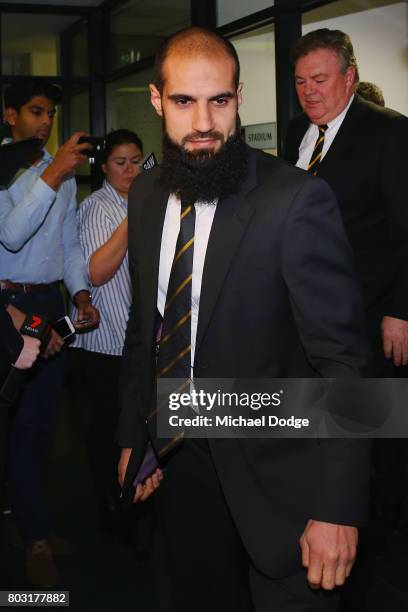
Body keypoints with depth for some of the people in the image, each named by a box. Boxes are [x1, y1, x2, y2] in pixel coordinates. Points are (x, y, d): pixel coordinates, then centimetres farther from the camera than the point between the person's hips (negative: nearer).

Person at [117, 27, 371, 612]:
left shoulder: (297, 200, -19)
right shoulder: (146, 195, 1)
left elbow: (341, 360, -19)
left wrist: (337, 508, -21)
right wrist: (132, 436, 10)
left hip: (272, 474, -5)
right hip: (176, 460, 6)